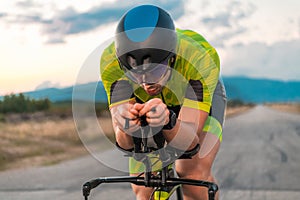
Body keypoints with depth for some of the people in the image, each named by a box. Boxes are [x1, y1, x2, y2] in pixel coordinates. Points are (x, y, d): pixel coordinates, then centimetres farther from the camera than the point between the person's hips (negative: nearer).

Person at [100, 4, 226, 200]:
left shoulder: (200, 58, -41)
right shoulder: (111, 61, -35)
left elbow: (190, 143, -41)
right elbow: (125, 144, -34)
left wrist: (168, 121, -62)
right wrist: (125, 129, -57)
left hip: (203, 95, -2)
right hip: (145, 103, 2)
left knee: (195, 171, -25)